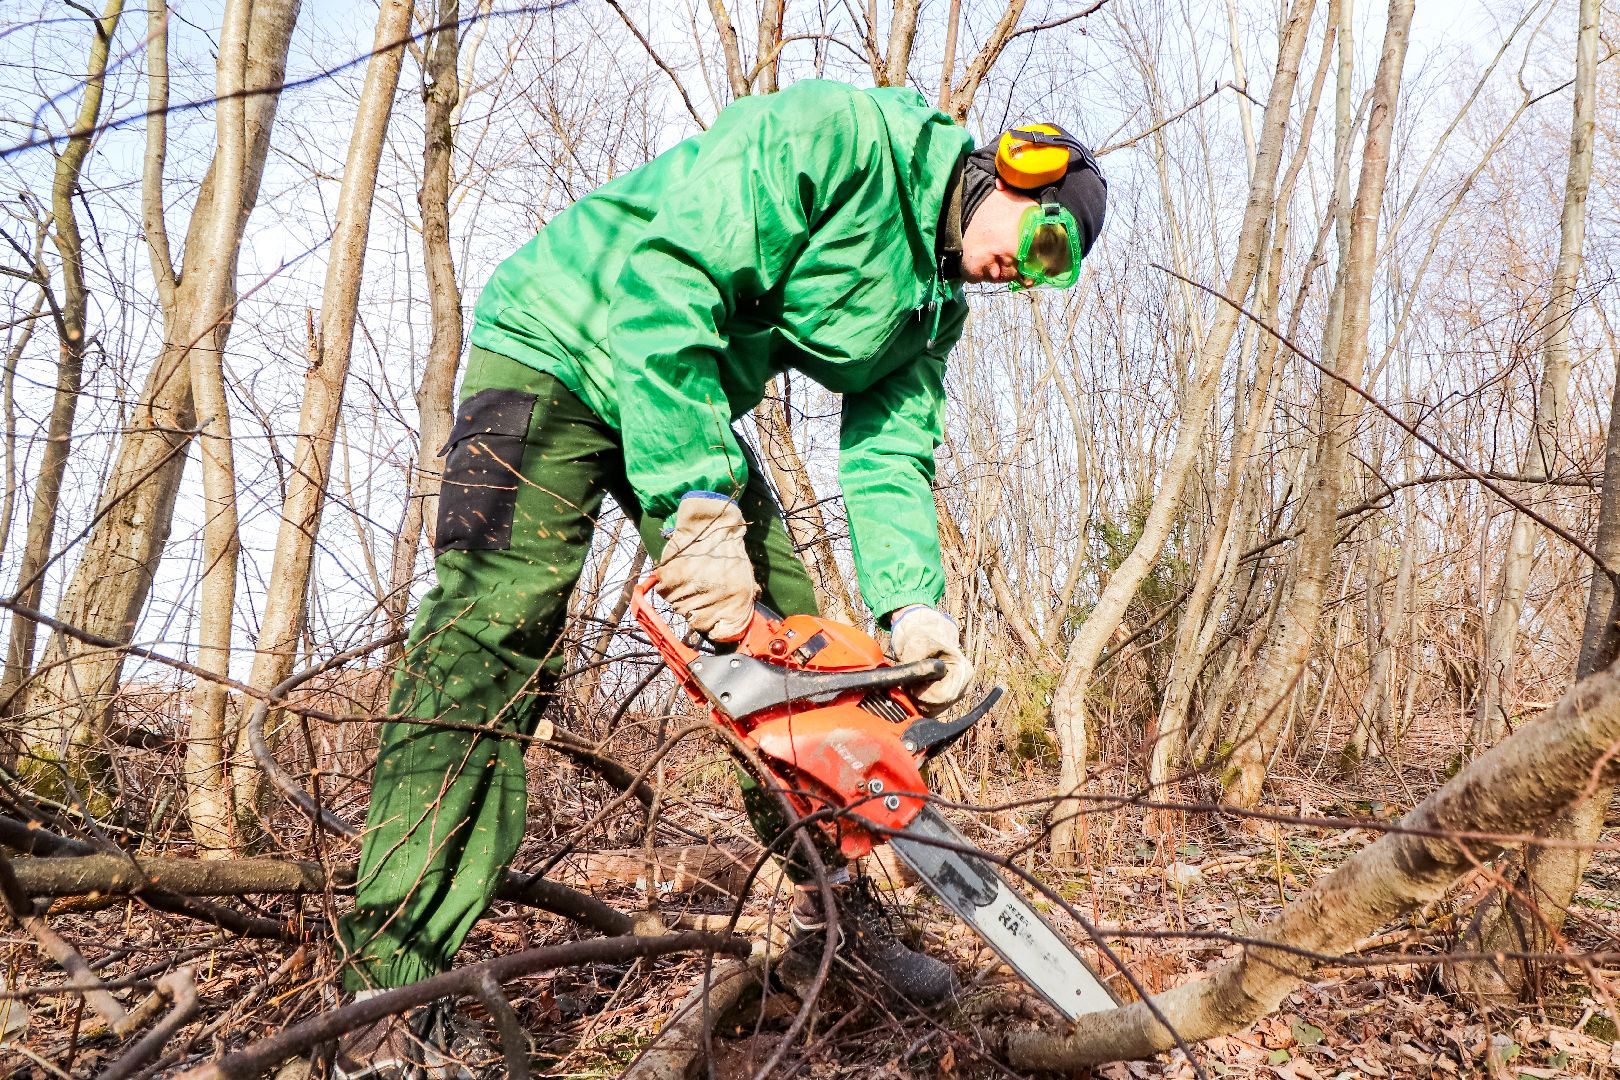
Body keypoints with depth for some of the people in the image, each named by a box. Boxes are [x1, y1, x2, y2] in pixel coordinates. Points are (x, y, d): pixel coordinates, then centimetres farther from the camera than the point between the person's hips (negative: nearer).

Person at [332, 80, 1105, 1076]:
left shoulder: (931, 307, 4)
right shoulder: (838, 134, -22)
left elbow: (890, 457, -2)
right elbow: (669, 276, -31)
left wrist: (913, 607, -22)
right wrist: (701, 507, -37)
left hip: (696, 404, 8)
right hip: (567, 345, -8)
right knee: (495, 632, -21)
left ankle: (835, 911, 18)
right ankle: (392, 985, -20)